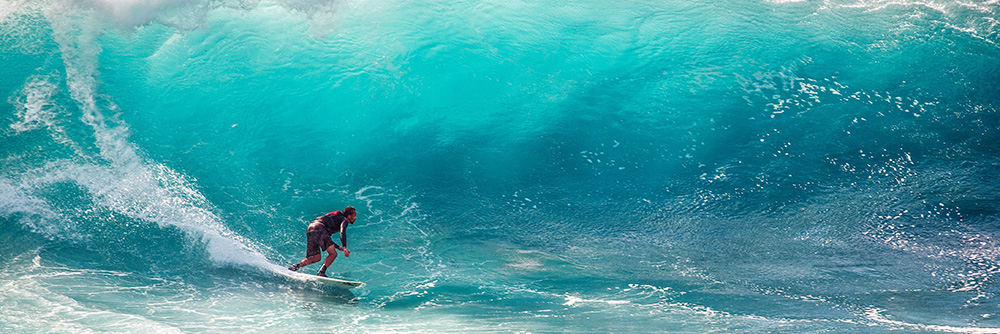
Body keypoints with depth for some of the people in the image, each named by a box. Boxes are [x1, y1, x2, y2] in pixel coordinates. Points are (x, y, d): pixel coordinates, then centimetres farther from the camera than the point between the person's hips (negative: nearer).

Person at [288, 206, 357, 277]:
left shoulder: (336, 218, 34)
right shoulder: (344, 220, 9)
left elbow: (327, 238, 38)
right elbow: (342, 232, -14)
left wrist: (339, 247, 33)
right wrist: (344, 247, -24)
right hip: (319, 229, -9)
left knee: (317, 257, 13)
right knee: (333, 253, -12)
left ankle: (297, 265, 1)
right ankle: (321, 272, -23)